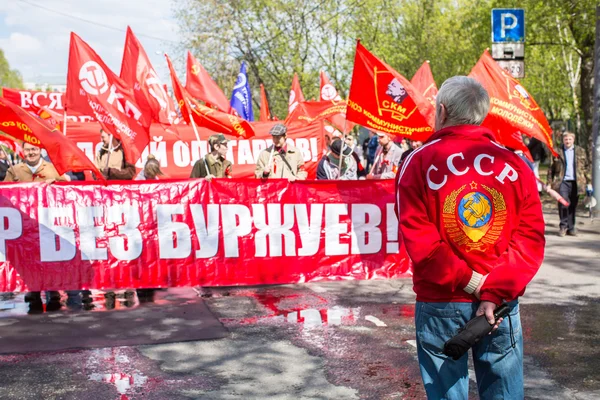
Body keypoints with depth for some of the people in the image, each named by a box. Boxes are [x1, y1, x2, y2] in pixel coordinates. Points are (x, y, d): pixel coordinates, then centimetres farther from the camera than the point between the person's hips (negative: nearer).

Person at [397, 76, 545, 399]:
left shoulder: (419, 163, -5)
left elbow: (418, 238, -12)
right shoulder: (514, 164, 2)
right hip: (503, 304, 2)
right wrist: (495, 292, -10)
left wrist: (471, 283, -10)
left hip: (440, 303, -2)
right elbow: (531, 237, -5)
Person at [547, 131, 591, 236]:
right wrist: (549, 183, 1)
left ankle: (571, 228, 15)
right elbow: (551, 169, 7)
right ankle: (563, 226, 0)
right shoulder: (557, 152, 7)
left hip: (576, 183, 2)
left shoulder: (580, 151, 12)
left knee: (573, 206, 5)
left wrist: (588, 182, 5)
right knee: (563, 203, -15)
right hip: (562, 182, -2)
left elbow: (586, 167, 12)